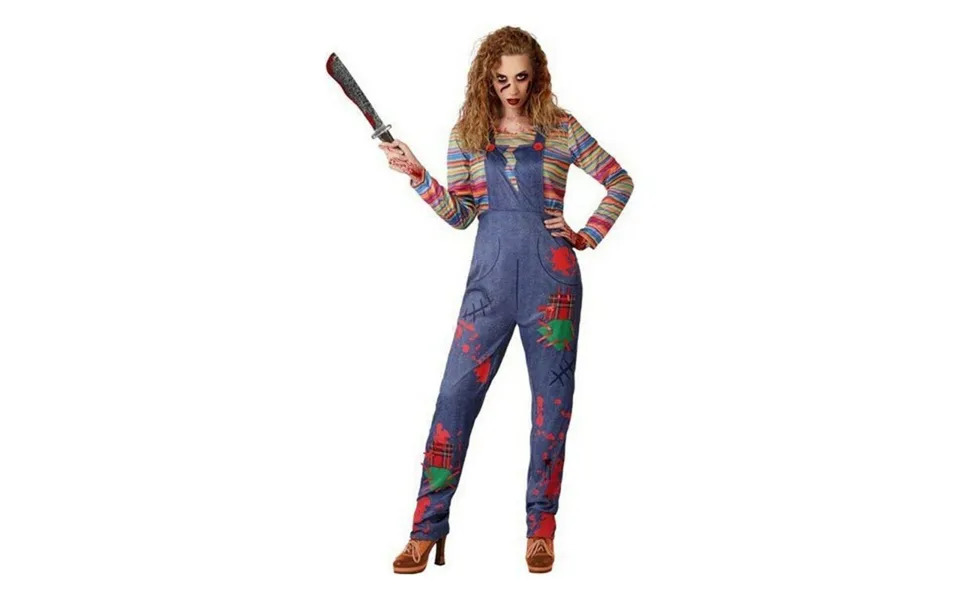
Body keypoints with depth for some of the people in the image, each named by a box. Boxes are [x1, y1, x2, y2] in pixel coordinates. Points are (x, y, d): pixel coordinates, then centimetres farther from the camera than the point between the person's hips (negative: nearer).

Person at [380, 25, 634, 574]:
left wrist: (588, 236, 3)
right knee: (457, 392, -6)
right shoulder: (468, 133, 10)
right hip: (490, 274, 1)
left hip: (551, 274, 0)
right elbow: (460, 214, 6)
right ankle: (428, 528, 1)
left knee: (552, 398, 4)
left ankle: (541, 529, 14)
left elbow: (621, 181, 12)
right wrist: (419, 177, -7)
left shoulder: (561, 128, 6)